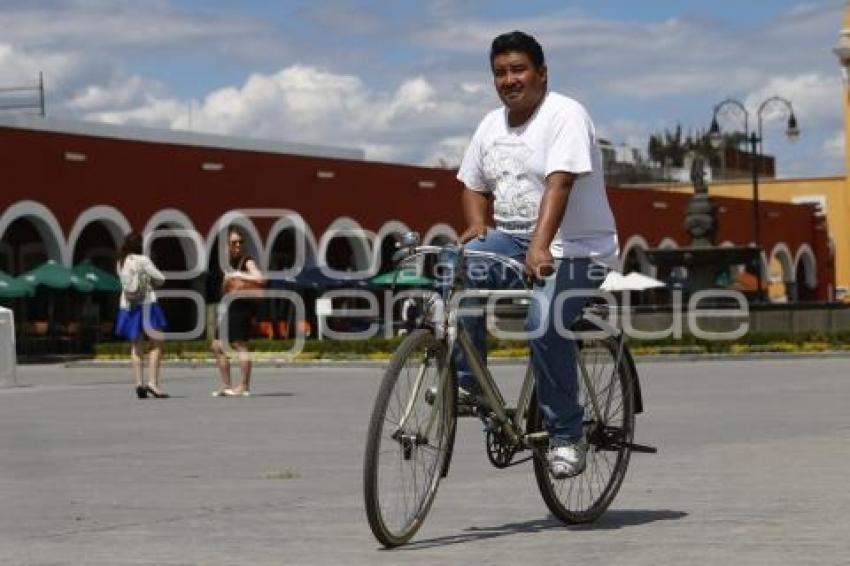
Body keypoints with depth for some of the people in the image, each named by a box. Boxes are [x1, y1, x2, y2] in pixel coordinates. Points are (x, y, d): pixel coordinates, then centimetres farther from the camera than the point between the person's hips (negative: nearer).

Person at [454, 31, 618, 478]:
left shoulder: (565, 115, -12)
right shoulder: (492, 125, 12)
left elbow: (559, 183, -26)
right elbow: (474, 186, 20)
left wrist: (540, 247, -39)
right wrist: (477, 227, -4)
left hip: (573, 249, -6)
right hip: (511, 240, 6)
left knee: (544, 324, -30)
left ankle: (567, 436, -16)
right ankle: (464, 383, -13)